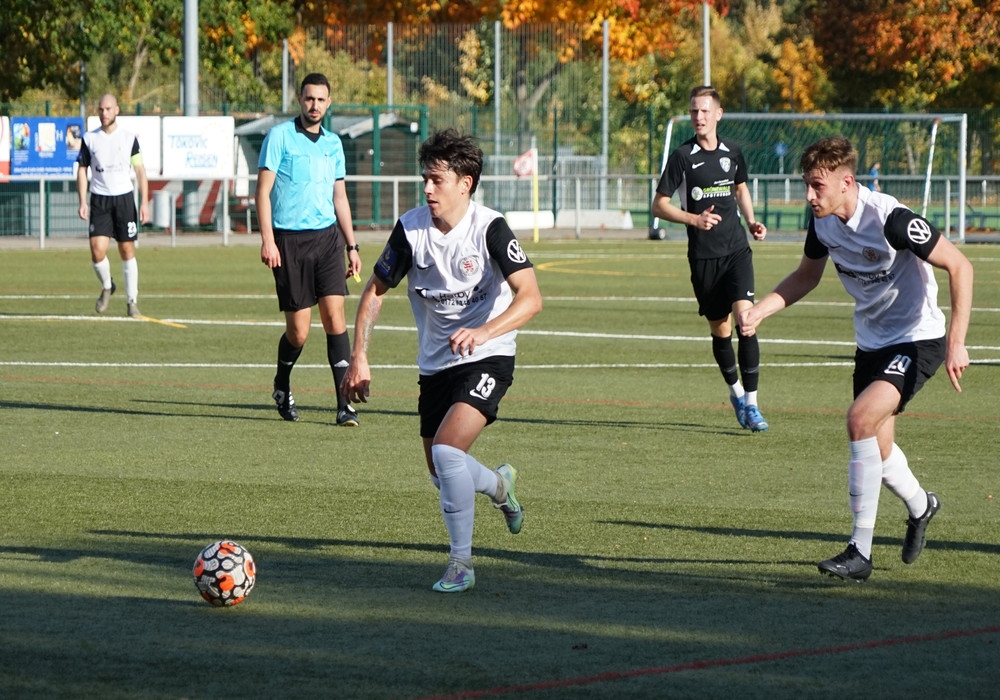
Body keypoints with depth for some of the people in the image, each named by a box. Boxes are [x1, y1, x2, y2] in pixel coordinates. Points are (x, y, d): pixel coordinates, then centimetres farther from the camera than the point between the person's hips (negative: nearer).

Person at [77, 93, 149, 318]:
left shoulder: (129, 138, 0)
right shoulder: (89, 139, 3)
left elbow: (140, 170, 2)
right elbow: (82, 170, 7)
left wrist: (144, 202, -5)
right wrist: (82, 202, -3)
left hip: (124, 198, 0)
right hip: (99, 199, 0)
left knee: (127, 251, 1)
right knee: (97, 251, -12)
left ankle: (132, 301, 9)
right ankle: (107, 287, 16)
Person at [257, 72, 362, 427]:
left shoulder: (333, 143, 13)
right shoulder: (279, 136, -2)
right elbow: (263, 190, -5)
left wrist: (352, 246, 16)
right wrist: (267, 239, -14)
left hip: (327, 237, 4)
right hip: (289, 240, -4)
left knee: (335, 316, -10)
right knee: (298, 330, -2)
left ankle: (345, 404, -11)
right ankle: (282, 387, 27)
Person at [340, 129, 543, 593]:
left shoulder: (489, 228, -18)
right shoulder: (410, 228, -6)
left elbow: (530, 297, -25)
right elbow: (375, 291, 6)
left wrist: (484, 332, -40)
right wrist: (359, 356, -2)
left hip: (487, 359, -6)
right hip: (435, 363, 6)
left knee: (446, 450, -25)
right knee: (442, 475, 12)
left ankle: (461, 563, -11)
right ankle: (499, 485, 48)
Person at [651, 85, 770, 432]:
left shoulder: (732, 152, 6)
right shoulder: (683, 156, -4)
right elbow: (659, 205, -2)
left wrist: (751, 221, 9)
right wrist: (694, 219, -17)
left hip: (737, 249, 1)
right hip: (703, 256, -1)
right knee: (720, 329, 7)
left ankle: (751, 403, -10)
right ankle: (735, 391, 32)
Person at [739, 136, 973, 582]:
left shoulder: (890, 219, -27)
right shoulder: (823, 221, -5)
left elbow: (959, 266, -21)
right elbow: (805, 277, 14)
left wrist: (956, 341, -25)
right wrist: (759, 311, -2)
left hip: (916, 339, -8)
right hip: (871, 341, 8)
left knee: (861, 417, -26)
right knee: (876, 447, 14)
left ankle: (860, 552, -21)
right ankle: (919, 506, 49)